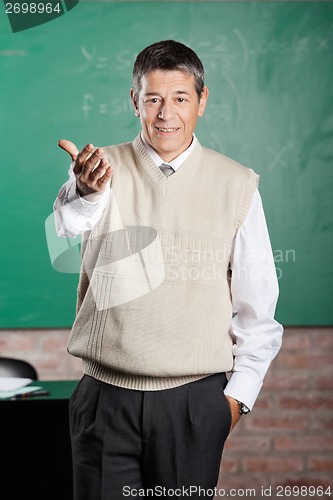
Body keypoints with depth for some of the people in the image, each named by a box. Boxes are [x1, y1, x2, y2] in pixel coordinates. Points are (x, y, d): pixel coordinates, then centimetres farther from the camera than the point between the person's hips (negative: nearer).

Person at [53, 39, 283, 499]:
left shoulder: (237, 185, 2)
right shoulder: (102, 169, 1)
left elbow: (257, 304, 7)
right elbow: (62, 235, -22)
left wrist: (239, 392, 3)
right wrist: (85, 193, -43)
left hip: (196, 401, 0)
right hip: (106, 397, 0)